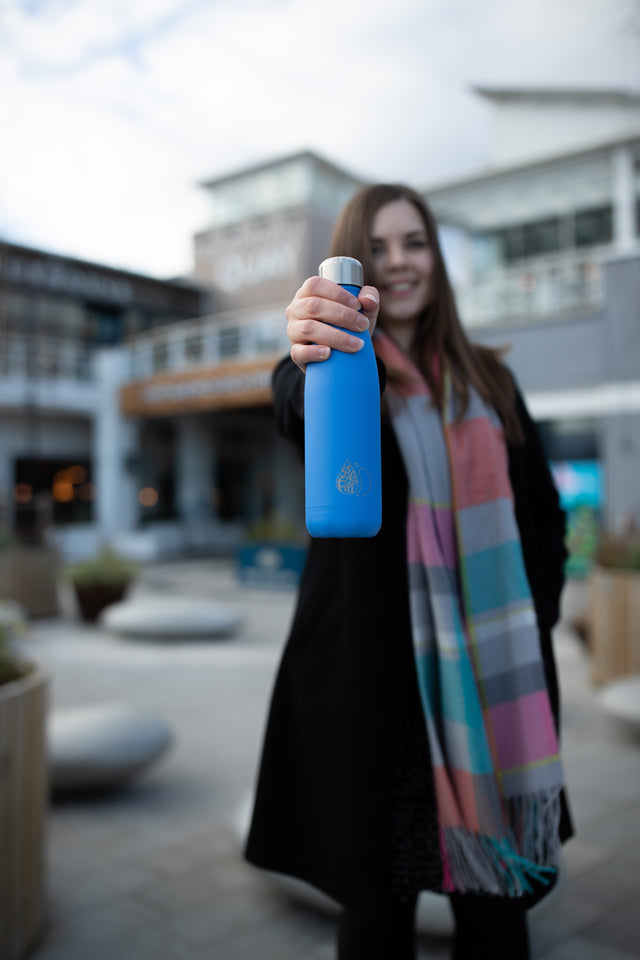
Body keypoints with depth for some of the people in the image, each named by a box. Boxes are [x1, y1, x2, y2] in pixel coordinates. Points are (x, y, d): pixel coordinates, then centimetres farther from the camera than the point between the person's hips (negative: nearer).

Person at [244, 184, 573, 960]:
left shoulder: (487, 381, 13)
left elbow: (541, 509, 15)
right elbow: (297, 411, -24)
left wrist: (531, 622, 2)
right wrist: (314, 360, -47)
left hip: (492, 674, 4)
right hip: (373, 676, -3)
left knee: (496, 894, 10)